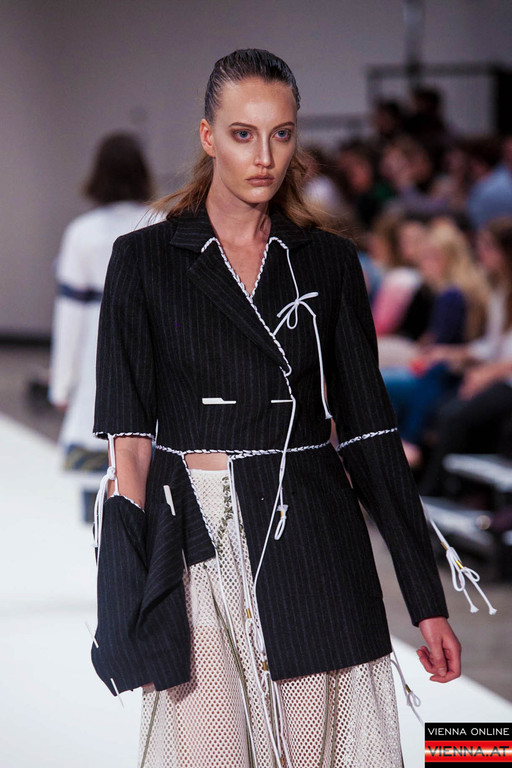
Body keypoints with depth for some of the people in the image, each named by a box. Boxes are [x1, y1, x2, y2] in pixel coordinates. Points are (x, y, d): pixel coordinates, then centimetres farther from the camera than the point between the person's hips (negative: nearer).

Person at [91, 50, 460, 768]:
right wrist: (131, 613, -7)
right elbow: (129, 438, 0)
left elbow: (369, 431, 6)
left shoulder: (329, 263, 7)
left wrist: (427, 600, 3)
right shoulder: (145, 260, 2)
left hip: (313, 543, 1)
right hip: (198, 541, -1)